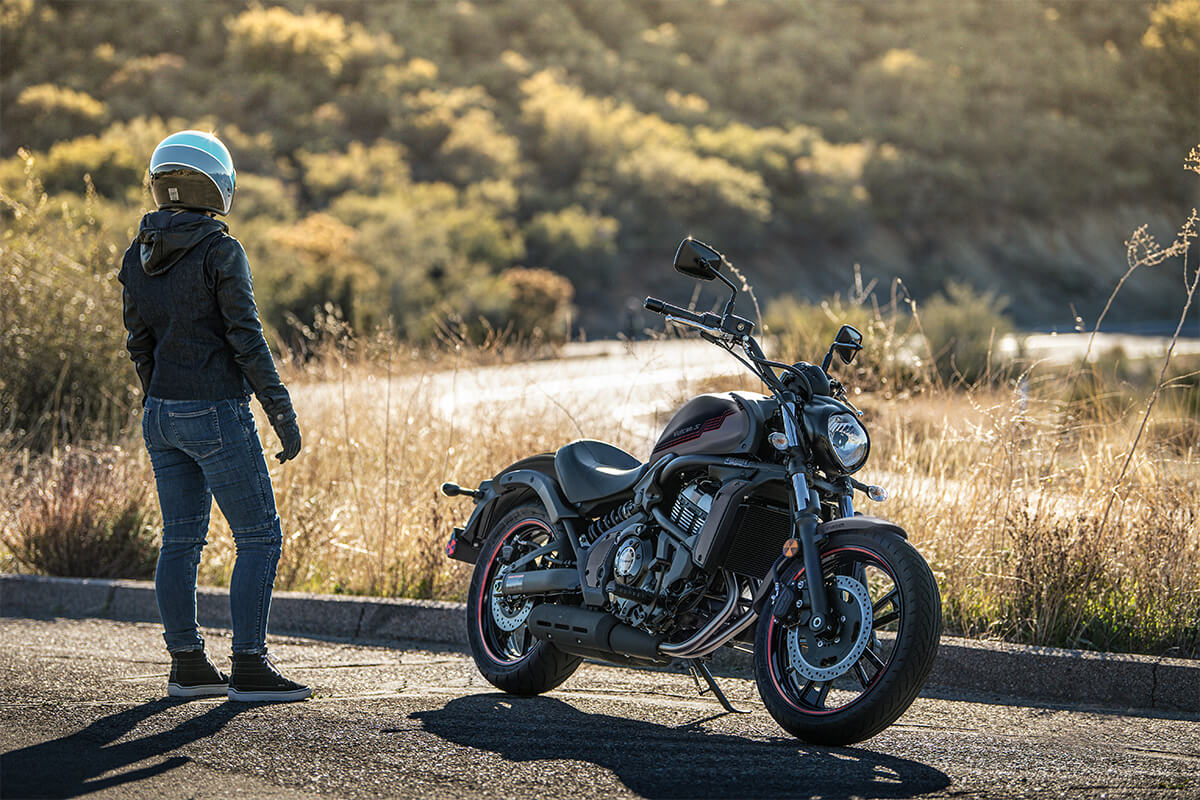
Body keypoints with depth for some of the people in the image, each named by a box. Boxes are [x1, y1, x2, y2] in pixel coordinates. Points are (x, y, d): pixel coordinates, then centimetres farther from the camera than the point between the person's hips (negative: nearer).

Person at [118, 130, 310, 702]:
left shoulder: (137, 258, 8)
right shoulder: (220, 251, -13)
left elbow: (140, 345, 12)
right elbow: (245, 338, -16)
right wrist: (282, 414, -11)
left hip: (162, 416, 7)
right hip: (217, 413, -7)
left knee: (181, 539, 12)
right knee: (259, 537, 0)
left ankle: (187, 665, 15)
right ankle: (248, 668, -3)